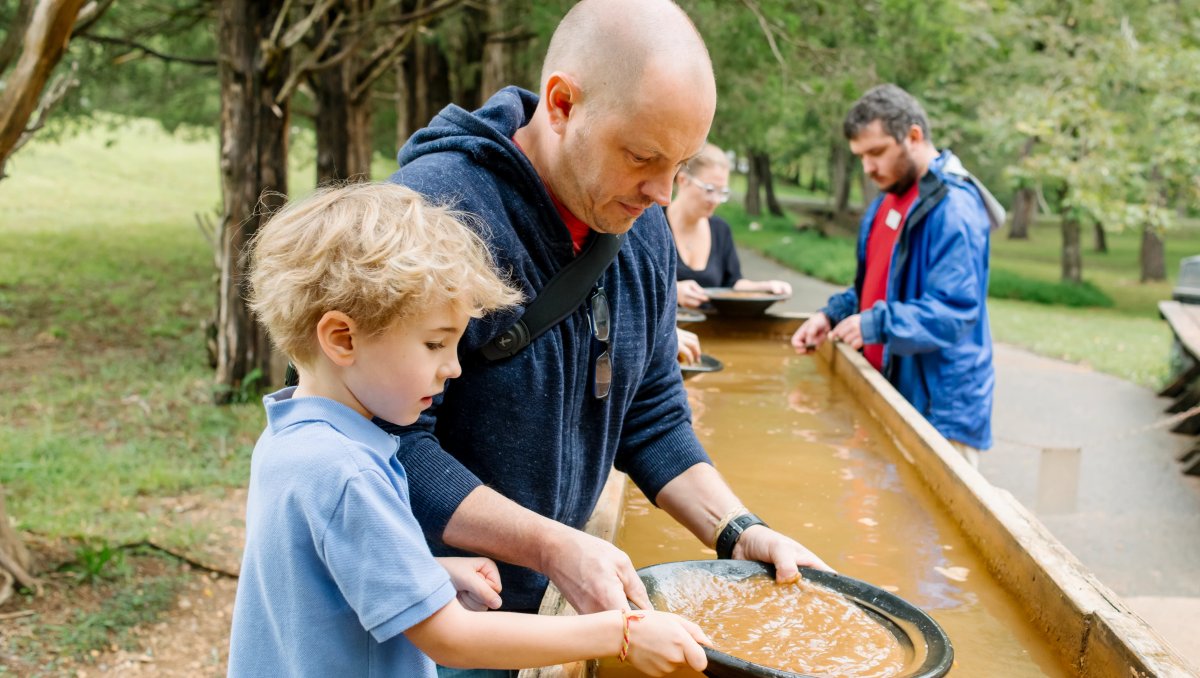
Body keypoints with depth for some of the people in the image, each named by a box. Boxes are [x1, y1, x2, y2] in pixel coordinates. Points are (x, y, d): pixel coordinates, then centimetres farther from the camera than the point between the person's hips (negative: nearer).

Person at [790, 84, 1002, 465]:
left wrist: (877, 324, -31)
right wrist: (833, 316, 5)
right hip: (888, 392, 9)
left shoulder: (953, 209, -18)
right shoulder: (888, 200, 13)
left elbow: (955, 312, -24)